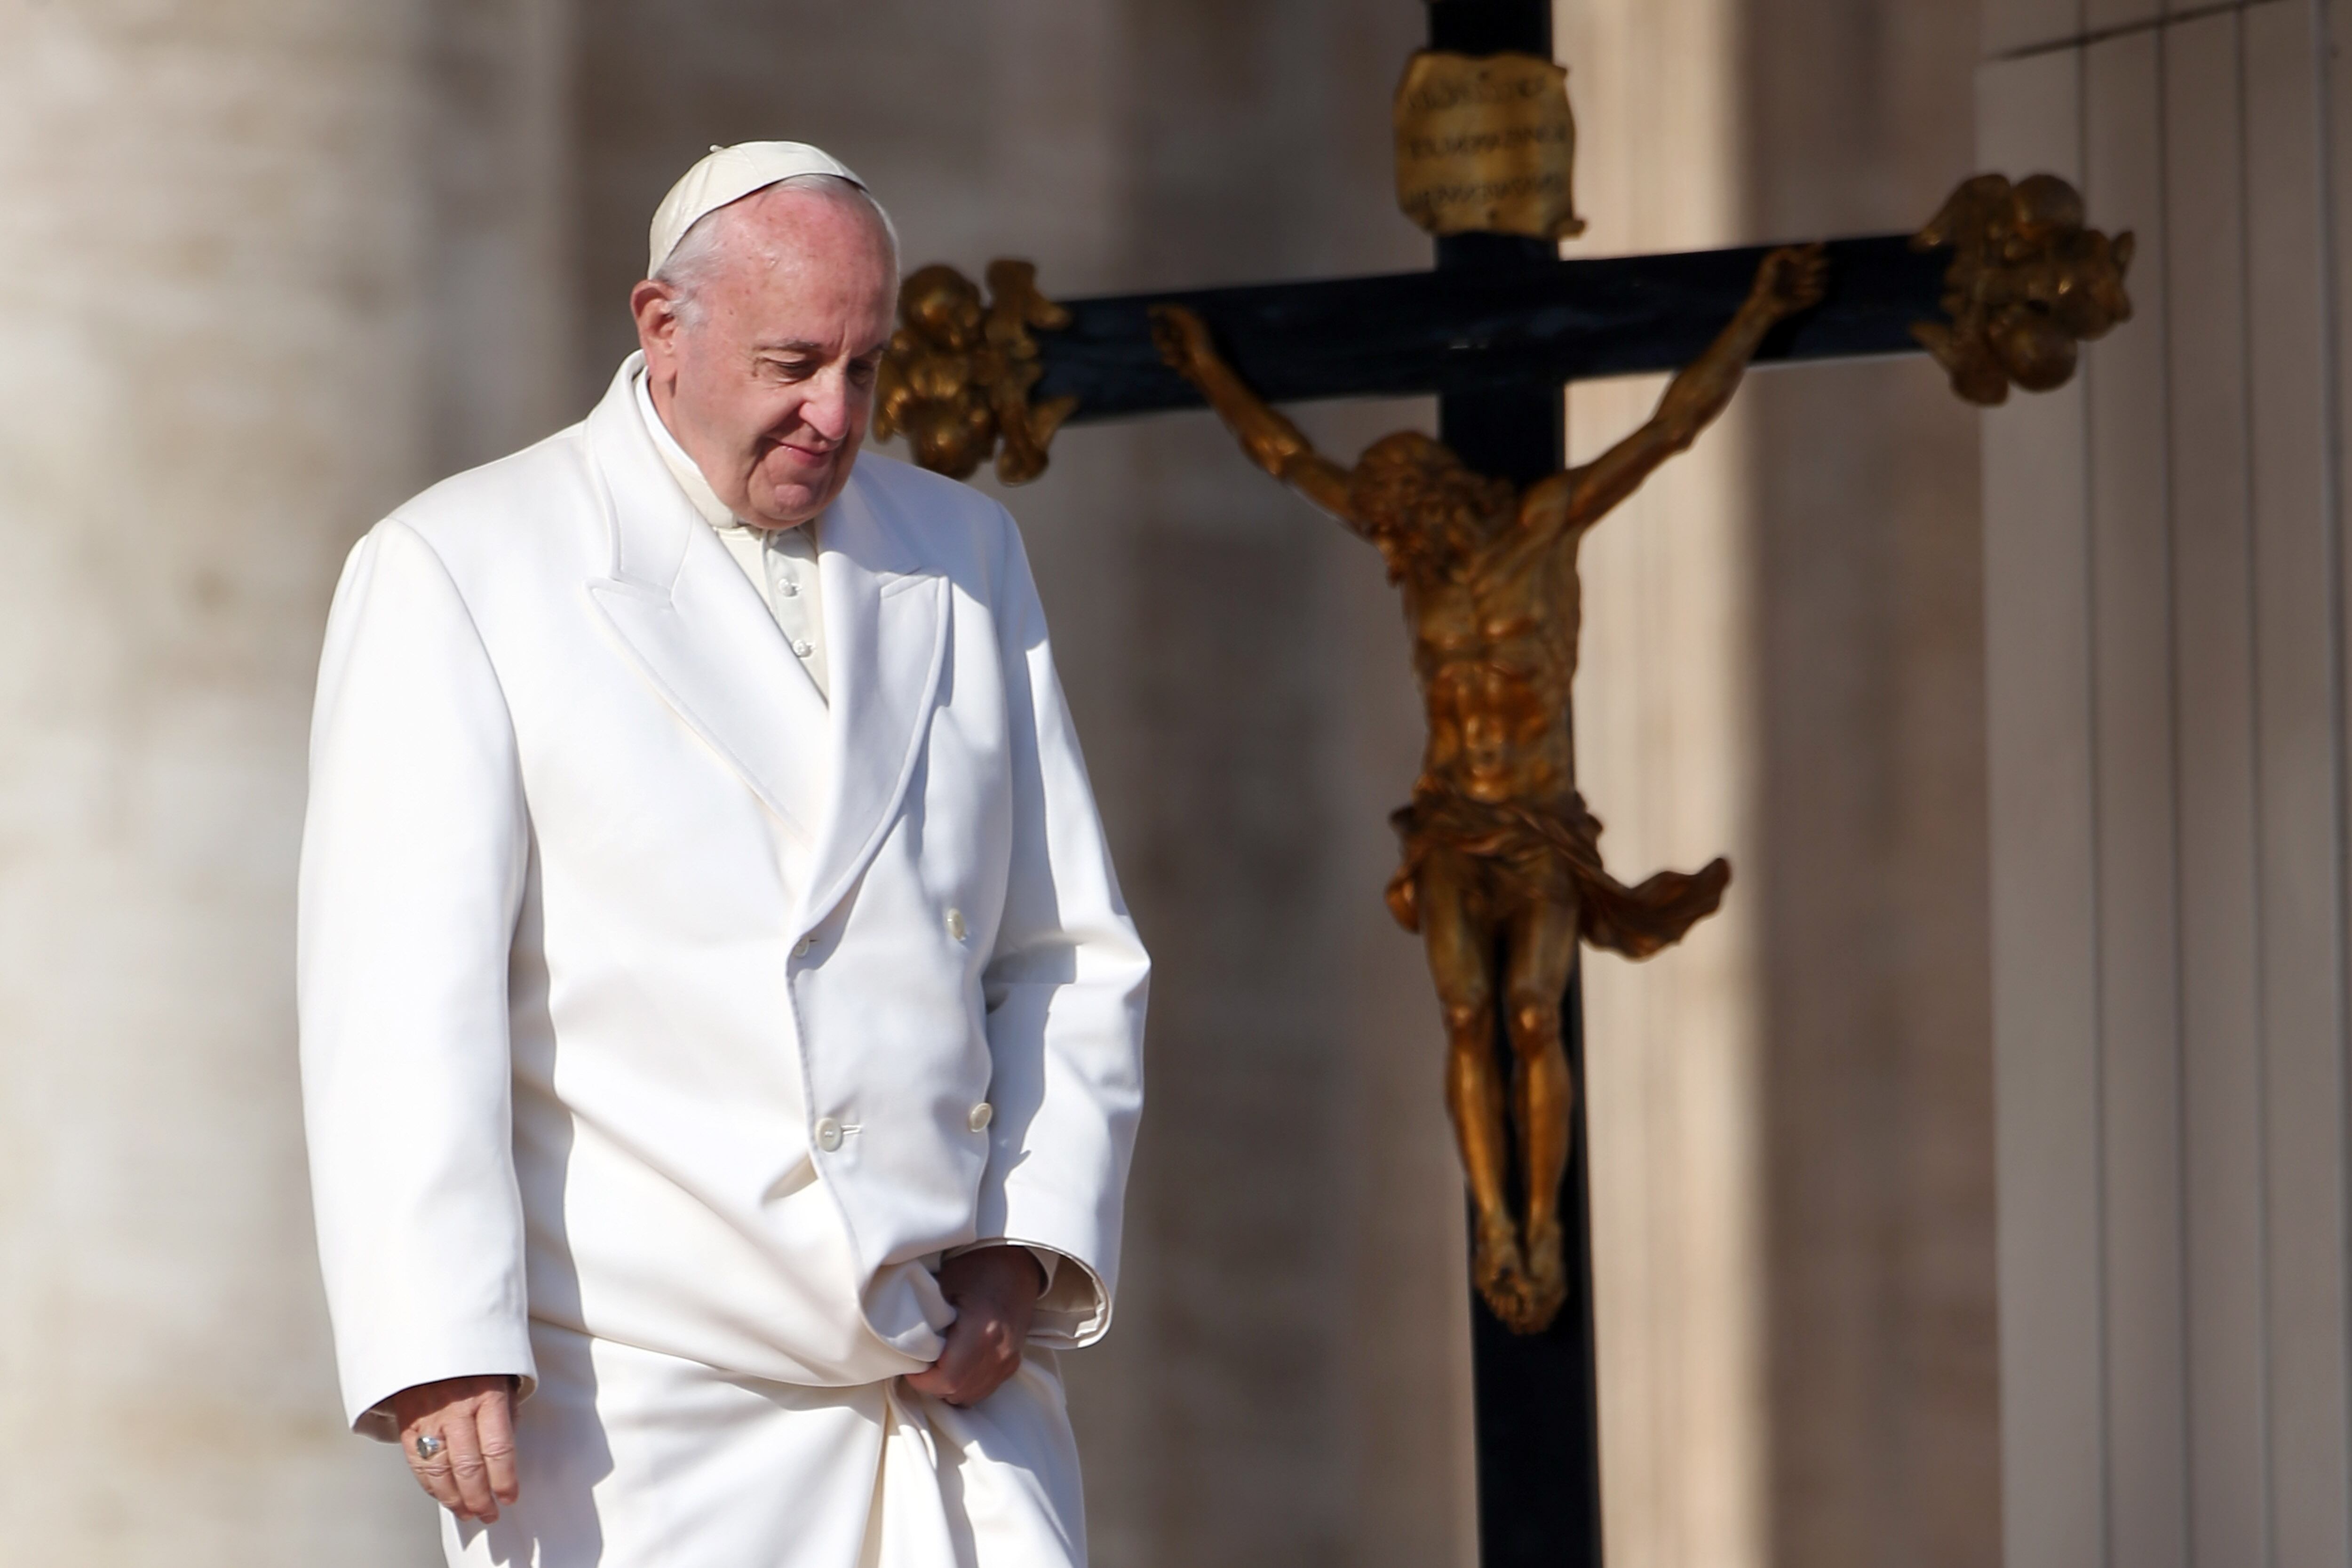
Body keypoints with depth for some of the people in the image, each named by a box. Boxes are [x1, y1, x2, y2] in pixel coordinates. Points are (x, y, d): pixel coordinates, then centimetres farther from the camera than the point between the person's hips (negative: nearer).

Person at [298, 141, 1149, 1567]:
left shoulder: (966, 556, 17)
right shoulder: (460, 573, 1)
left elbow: (1074, 953, 18)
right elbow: (401, 1000, -8)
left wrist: (1031, 1250, 2)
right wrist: (442, 1349, -17)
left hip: (951, 1387, 4)